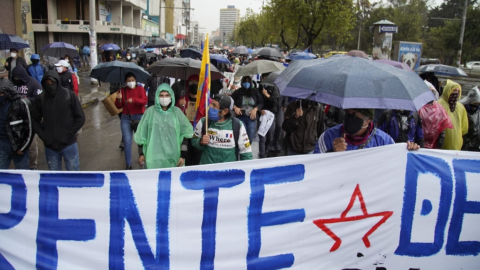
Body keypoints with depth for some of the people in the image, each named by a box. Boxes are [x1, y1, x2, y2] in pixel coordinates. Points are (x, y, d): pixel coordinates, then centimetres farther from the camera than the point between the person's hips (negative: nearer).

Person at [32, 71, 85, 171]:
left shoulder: (69, 95, -9)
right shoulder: (40, 99, -5)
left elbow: (80, 118, -3)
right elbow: (35, 120, 7)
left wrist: (69, 134, -9)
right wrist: (43, 135, -5)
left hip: (69, 144, -2)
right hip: (50, 145, 2)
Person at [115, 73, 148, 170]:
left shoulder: (140, 88, 1)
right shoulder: (122, 90, 7)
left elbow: (144, 101, -14)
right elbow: (118, 106, 5)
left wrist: (133, 100, -29)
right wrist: (119, 99, -16)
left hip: (139, 117, -1)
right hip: (126, 118, 2)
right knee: (127, 141, -3)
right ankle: (128, 165, 2)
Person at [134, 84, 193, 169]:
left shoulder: (177, 112, 2)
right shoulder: (150, 111, 0)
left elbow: (184, 135, 4)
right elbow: (142, 135, 6)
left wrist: (183, 155, 0)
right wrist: (141, 153, 6)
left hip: (174, 158, 1)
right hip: (154, 159, -1)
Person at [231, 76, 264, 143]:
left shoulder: (255, 92, 3)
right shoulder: (238, 92, -1)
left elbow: (261, 103, 3)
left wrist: (255, 109, -13)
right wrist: (235, 107, -13)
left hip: (252, 118, 2)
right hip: (241, 117, -2)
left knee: (251, 138, 7)